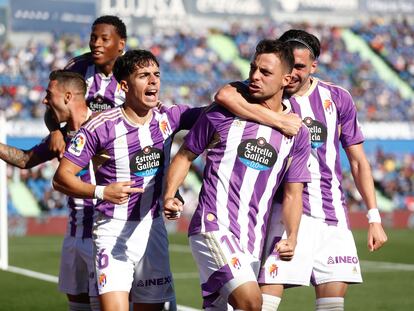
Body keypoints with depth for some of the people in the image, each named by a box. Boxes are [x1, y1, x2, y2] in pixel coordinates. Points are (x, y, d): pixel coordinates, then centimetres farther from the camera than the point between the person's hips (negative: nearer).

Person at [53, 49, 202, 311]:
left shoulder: (169, 117, 0)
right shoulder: (101, 126, -11)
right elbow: (61, 178, -8)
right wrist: (101, 192, -23)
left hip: (153, 228, 5)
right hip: (113, 231, -5)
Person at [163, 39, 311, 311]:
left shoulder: (297, 135, 9)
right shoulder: (222, 113, 2)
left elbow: (292, 193, 10)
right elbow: (186, 155, 11)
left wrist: (292, 237, -6)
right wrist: (169, 196, -5)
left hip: (253, 241, 4)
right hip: (214, 227, -4)